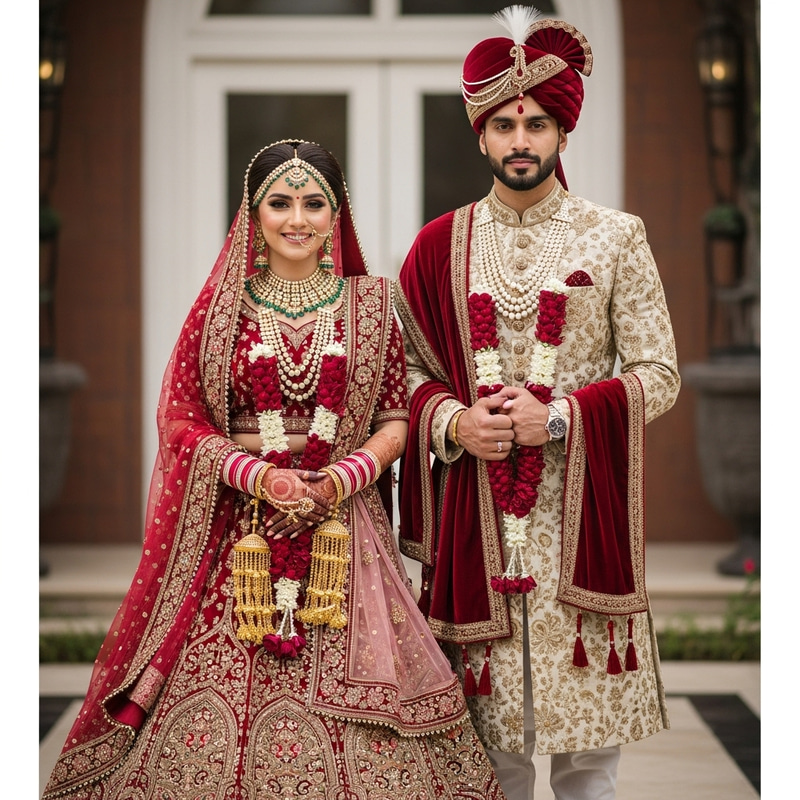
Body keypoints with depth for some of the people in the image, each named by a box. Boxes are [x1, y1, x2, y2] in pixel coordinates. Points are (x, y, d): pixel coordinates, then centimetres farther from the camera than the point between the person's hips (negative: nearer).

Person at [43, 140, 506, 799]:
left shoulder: (370, 302, 7)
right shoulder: (221, 304, 5)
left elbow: (396, 420, 6)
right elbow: (180, 421, 2)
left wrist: (336, 482, -11)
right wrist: (259, 476, -13)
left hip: (343, 526, 0)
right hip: (237, 530, 0)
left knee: (348, 705, -5)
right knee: (223, 697, -5)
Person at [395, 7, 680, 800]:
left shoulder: (615, 237, 3)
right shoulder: (440, 245, 7)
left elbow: (659, 375, 0)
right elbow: (409, 369, 12)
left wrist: (559, 416, -13)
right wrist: (454, 422, -9)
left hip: (580, 507, -1)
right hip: (476, 515, 1)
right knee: (491, 736, 6)